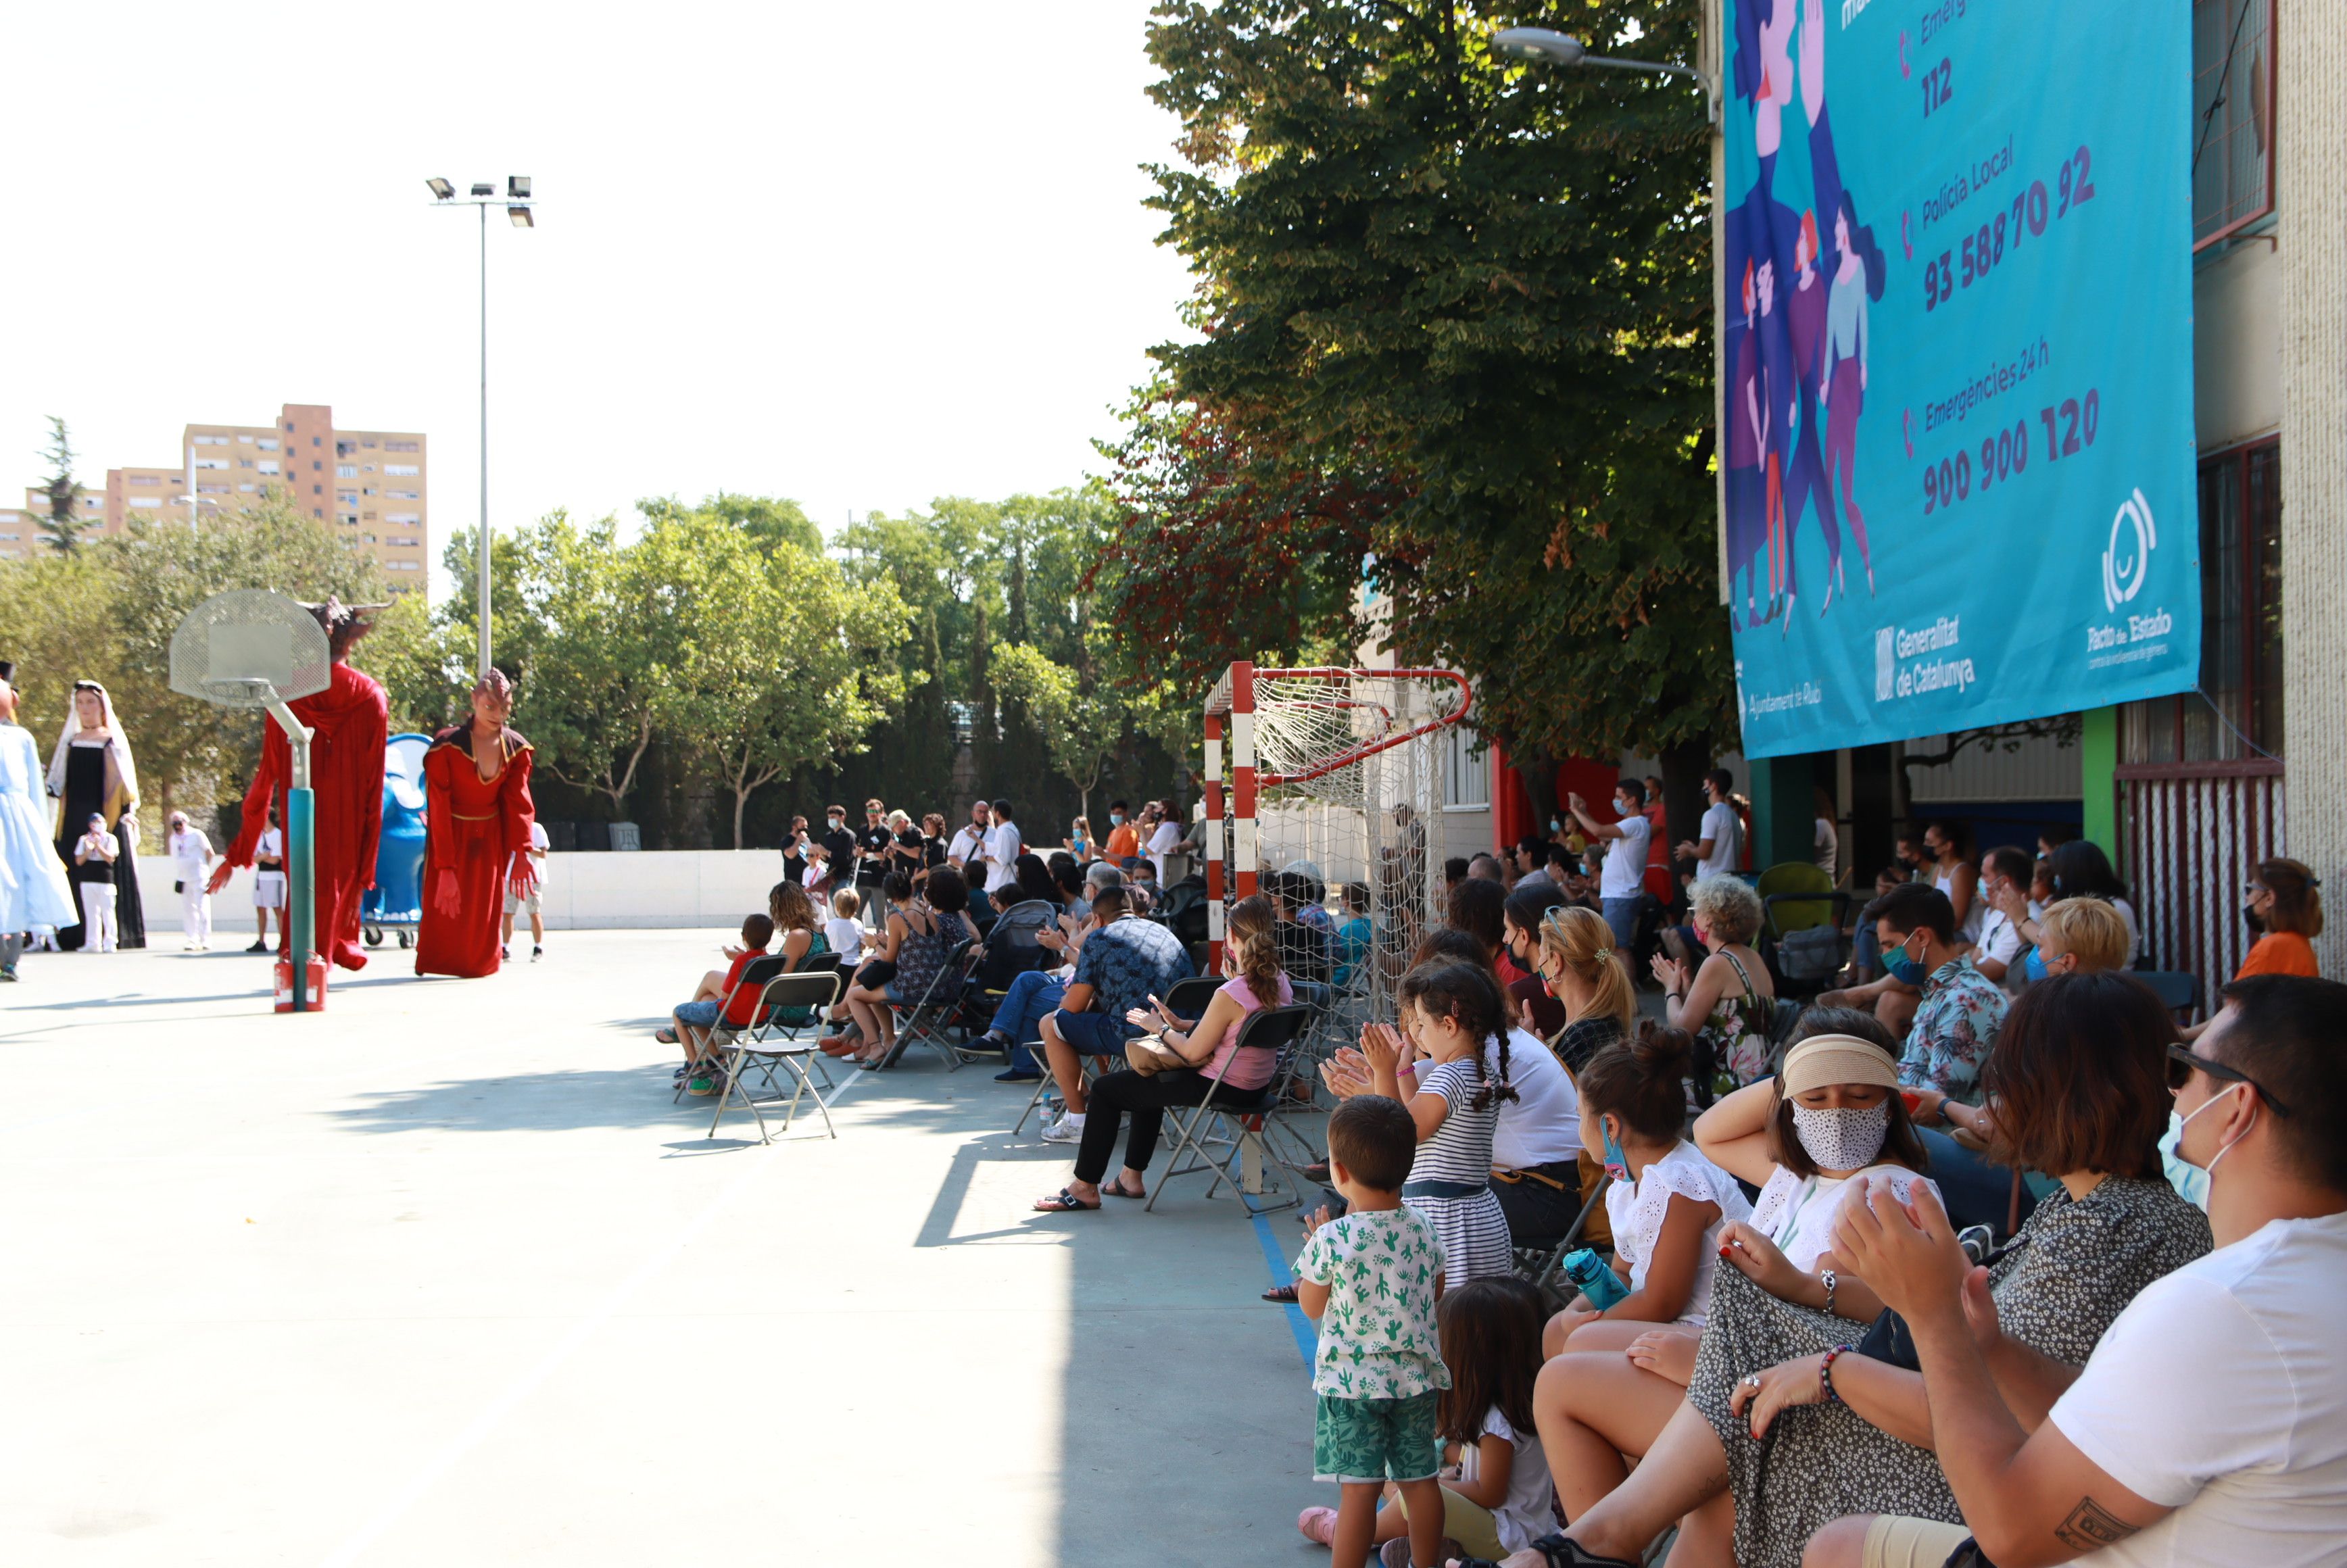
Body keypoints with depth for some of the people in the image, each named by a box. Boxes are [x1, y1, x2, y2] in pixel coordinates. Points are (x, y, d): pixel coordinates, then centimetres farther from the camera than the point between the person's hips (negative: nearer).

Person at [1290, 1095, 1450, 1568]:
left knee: (1359, 1487, -1)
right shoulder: (1426, 1234, -1)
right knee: (1420, 1479, 14)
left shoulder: (1333, 1240, -16)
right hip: (1417, 1378, 5)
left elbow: (1311, 1307, -1)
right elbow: (1435, 1311, 10)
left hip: (1351, 1382, -5)